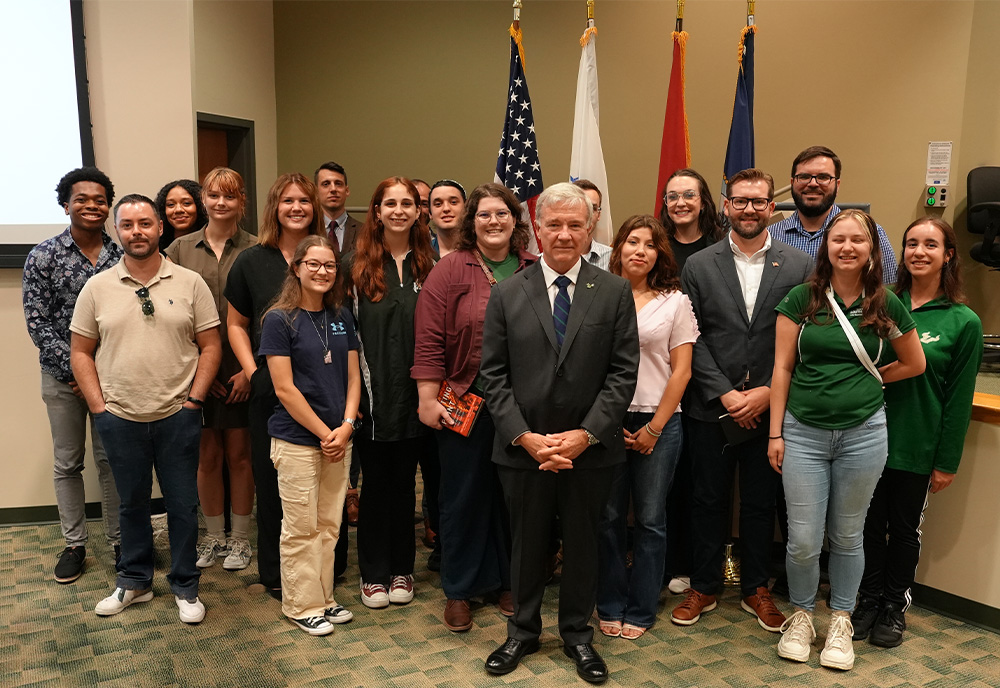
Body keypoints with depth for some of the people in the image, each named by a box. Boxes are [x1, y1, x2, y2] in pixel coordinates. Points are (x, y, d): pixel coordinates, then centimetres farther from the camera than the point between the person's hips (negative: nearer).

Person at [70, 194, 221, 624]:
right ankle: (134, 581, 33)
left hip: (177, 417, -1)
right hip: (119, 419, 1)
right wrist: (98, 406, -2)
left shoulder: (190, 283, -1)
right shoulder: (97, 288, 2)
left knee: (183, 504, 7)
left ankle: (185, 587, 23)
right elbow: (81, 351, 6)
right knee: (132, 503, 15)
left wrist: (194, 399, -6)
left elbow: (210, 346, 0)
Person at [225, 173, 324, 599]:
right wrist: (253, 373, -3)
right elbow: (236, 325, 10)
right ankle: (274, 572, 23)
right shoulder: (252, 261, 5)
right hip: (271, 389, 0)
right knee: (272, 481, 8)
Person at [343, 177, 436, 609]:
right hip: (373, 395, -2)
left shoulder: (429, 265, 6)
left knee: (405, 481, 12)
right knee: (376, 483, 8)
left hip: (414, 395, 2)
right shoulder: (355, 265, -1)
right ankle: (373, 574, 21)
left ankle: (402, 571, 26)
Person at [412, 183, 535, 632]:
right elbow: (429, 341, -7)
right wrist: (427, 400, -10)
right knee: (464, 493, 8)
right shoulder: (450, 271, -3)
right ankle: (459, 590, 24)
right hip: (466, 402, -2)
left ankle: (507, 581, 31)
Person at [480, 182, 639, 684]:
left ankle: (578, 634, 34)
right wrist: (523, 436, -12)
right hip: (523, 448, 0)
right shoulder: (507, 294, 0)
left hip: (591, 448, 0)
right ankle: (523, 631, 34)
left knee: (583, 543, 14)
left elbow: (623, 372, -5)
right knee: (527, 542, 15)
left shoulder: (614, 292, -1)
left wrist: (586, 434, -14)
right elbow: (493, 375, -2)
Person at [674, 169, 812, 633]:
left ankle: (756, 589, 30)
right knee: (707, 500, 11)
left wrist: (767, 392, -11)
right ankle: (703, 587, 27)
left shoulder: (800, 266, 1)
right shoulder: (698, 266, 1)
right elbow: (693, 339, -3)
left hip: (769, 409, 0)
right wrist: (725, 393, -11)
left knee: (760, 503, 13)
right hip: (711, 408, 0)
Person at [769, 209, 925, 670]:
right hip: (804, 432, -1)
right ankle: (801, 616, 28)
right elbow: (782, 368, -1)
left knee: (847, 536, 14)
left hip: (863, 433, 1)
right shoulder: (801, 299, -2)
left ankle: (841, 622, 33)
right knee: (803, 540, 2)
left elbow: (914, 364, 14)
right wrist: (775, 433, -3)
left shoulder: (886, 305, 0)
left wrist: (867, 381, 6)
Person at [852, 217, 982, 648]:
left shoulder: (963, 322, -5)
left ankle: (894, 606, 30)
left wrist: (947, 462, -3)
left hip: (916, 447, -2)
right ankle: (869, 600, 29)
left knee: (905, 528, 12)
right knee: (871, 523, 11)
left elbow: (959, 398, -3)